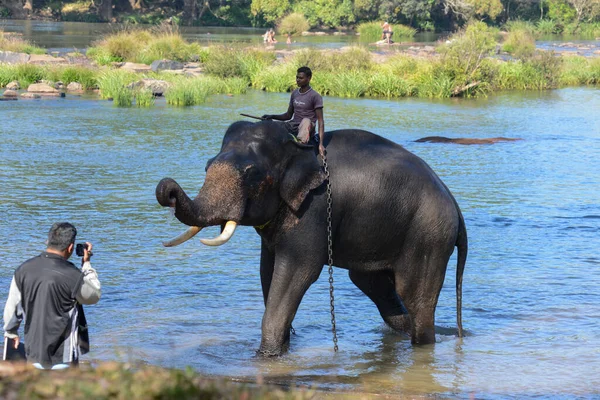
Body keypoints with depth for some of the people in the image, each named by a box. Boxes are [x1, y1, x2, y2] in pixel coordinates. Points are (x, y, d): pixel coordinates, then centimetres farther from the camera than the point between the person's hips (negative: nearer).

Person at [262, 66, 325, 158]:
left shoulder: (315, 96, -8)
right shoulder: (294, 93, 14)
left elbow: (320, 121, -12)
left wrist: (321, 144, -22)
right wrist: (272, 116, 4)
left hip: (307, 129, -7)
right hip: (293, 126, 7)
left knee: (306, 121, -39)